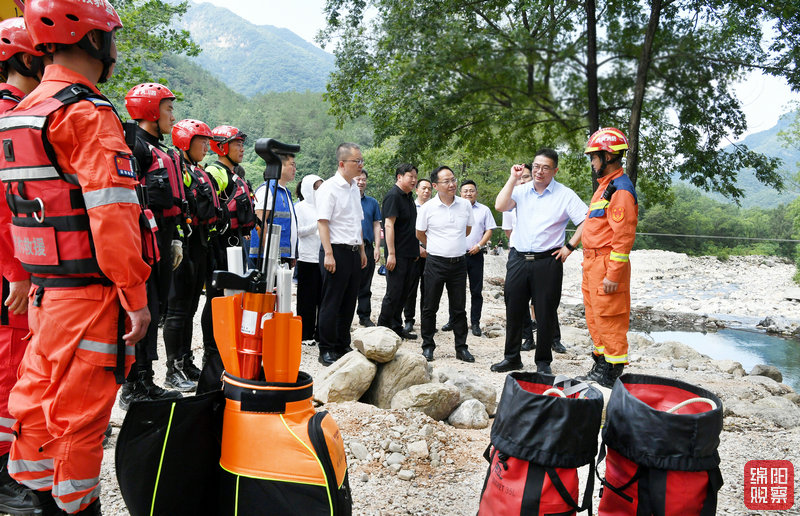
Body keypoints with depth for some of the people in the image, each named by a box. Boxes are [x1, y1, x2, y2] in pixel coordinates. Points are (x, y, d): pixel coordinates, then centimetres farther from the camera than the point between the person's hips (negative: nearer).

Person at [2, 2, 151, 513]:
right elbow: (112, 216, -22)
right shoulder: (89, 114, -14)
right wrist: (136, 296, -18)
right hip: (90, 292, -9)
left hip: (44, 287, 9)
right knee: (81, 408, 3)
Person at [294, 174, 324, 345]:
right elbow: (299, 231, -7)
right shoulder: (300, 207, 1)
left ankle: (321, 333, 13)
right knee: (307, 298, 0)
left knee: (323, 296, 5)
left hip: (324, 257, 5)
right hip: (308, 257, -5)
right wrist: (318, 225, -17)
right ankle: (305, 335, 8)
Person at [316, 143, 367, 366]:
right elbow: (322, 222, -15)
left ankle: (342, 346, 24)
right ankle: (327, 351, 9)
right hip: (337, 250, -8)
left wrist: (362, 250, 20)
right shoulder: (329, 187, -9)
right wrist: (328, 254, -20)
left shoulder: (354, 188, 16)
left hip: (353, 252, 8)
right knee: (331, 304, -1)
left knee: (349, 303, 12)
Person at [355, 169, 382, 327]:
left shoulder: (372, 202, 14)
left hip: (367, 248, 3)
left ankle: (365, 316, 16)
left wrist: (377, 247, 3)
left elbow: (377, 226, 12)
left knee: (365, 286, 8)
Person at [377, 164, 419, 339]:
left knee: (404, 292, 12)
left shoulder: (408, 197, 16)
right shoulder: (393, 196, -12)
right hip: (397, 255, -9)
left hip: (409, 255, 9)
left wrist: (415, 251, 22)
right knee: (394, 293, -4)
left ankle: (396, 327, 22)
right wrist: (391, 254, -23)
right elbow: (389, 225, -18)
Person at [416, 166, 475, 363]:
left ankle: (461, 348, 17)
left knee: (459, 308, 8)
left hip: (458, 263, 2)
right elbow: (420, 234, 9)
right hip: (435, 263, -2)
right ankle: (428, 346, 18)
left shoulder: (465, 205, 2)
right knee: (430, 308, 5)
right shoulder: (428, 207, -5)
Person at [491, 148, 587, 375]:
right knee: (514, 311, 10)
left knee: (545, 314, 3)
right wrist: (513, 178, -5)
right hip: (518, 260, 3)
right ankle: (512, 358, 24)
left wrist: (569, 247, -8)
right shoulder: (521, 190, 9)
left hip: (547, 262, -3)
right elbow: (500, 206, -7)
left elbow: (587, 222, -5)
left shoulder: (565, 195, -1)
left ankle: (543, 362, 17)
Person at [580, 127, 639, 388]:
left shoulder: (620, 189, -15)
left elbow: (624, 236, -21)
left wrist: (613, 274, -22)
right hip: (593, 264, 11)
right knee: (594, 318, 17)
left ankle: (613, 371, 6)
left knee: (609, 319, -3)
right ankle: (600, 365, 29)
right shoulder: (605, 185, 18)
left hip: (607, 265, -11)